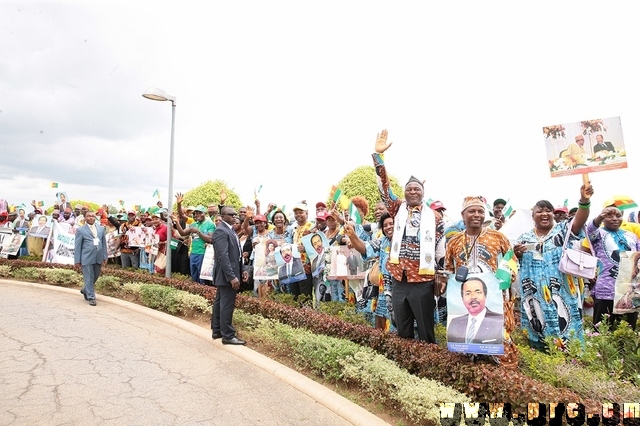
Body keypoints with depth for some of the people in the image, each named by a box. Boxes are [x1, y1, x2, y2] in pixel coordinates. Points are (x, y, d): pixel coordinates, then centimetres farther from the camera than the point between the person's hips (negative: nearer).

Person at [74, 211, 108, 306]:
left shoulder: (101, 229, 12)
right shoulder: (80, 230, 1)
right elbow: (78, 246, 0)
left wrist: (105, 257, 9)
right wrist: (77, 261, -3)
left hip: (98, 258, 4)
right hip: (87, 258, -4)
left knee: (95, 277, 15)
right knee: (89, 278, 0)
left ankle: (85, 290, 39)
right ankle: (91, 297, 10)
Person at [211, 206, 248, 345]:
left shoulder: (230, 229, 15)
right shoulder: (221, 231, -17)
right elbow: (223, 256, -24)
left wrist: (242, 270, 12)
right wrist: (232, 276, -27)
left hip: (228, 275, 10)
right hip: (227, 275, -10)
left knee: (220, 302, 17)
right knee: (227, 305, -4)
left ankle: (217, 330, 27)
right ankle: (228, 335, 4)